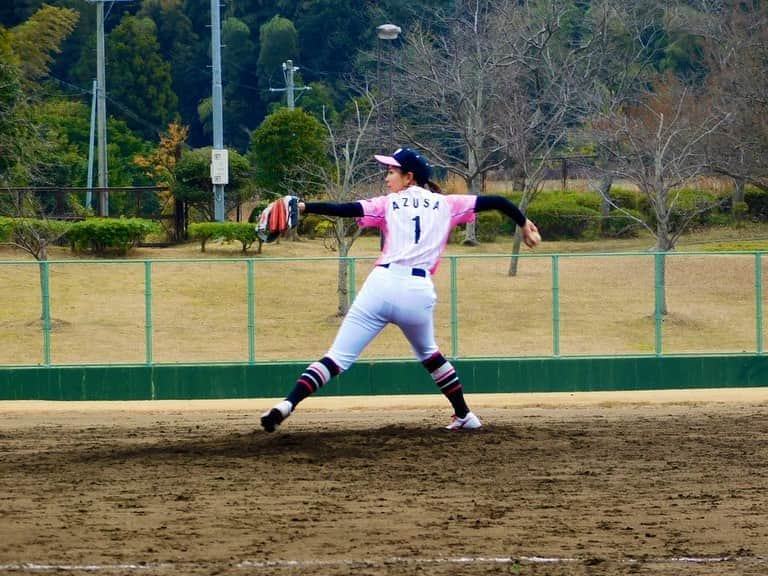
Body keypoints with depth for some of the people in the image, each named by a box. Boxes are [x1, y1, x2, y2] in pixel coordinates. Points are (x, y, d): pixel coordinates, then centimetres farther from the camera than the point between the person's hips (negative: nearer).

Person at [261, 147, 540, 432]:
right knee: (428, 353, 31)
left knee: (338, 357, -5)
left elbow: (347, 209, -2)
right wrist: (524, 224, 33)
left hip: (382, 286, -2)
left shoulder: (388, 204, 12)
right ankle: (464, 415, 32)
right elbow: (496, 202, 20)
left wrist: (303, 207, -6)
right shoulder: (446, 205, 18)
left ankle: (287, 405, -21)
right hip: (419, 292, 2)